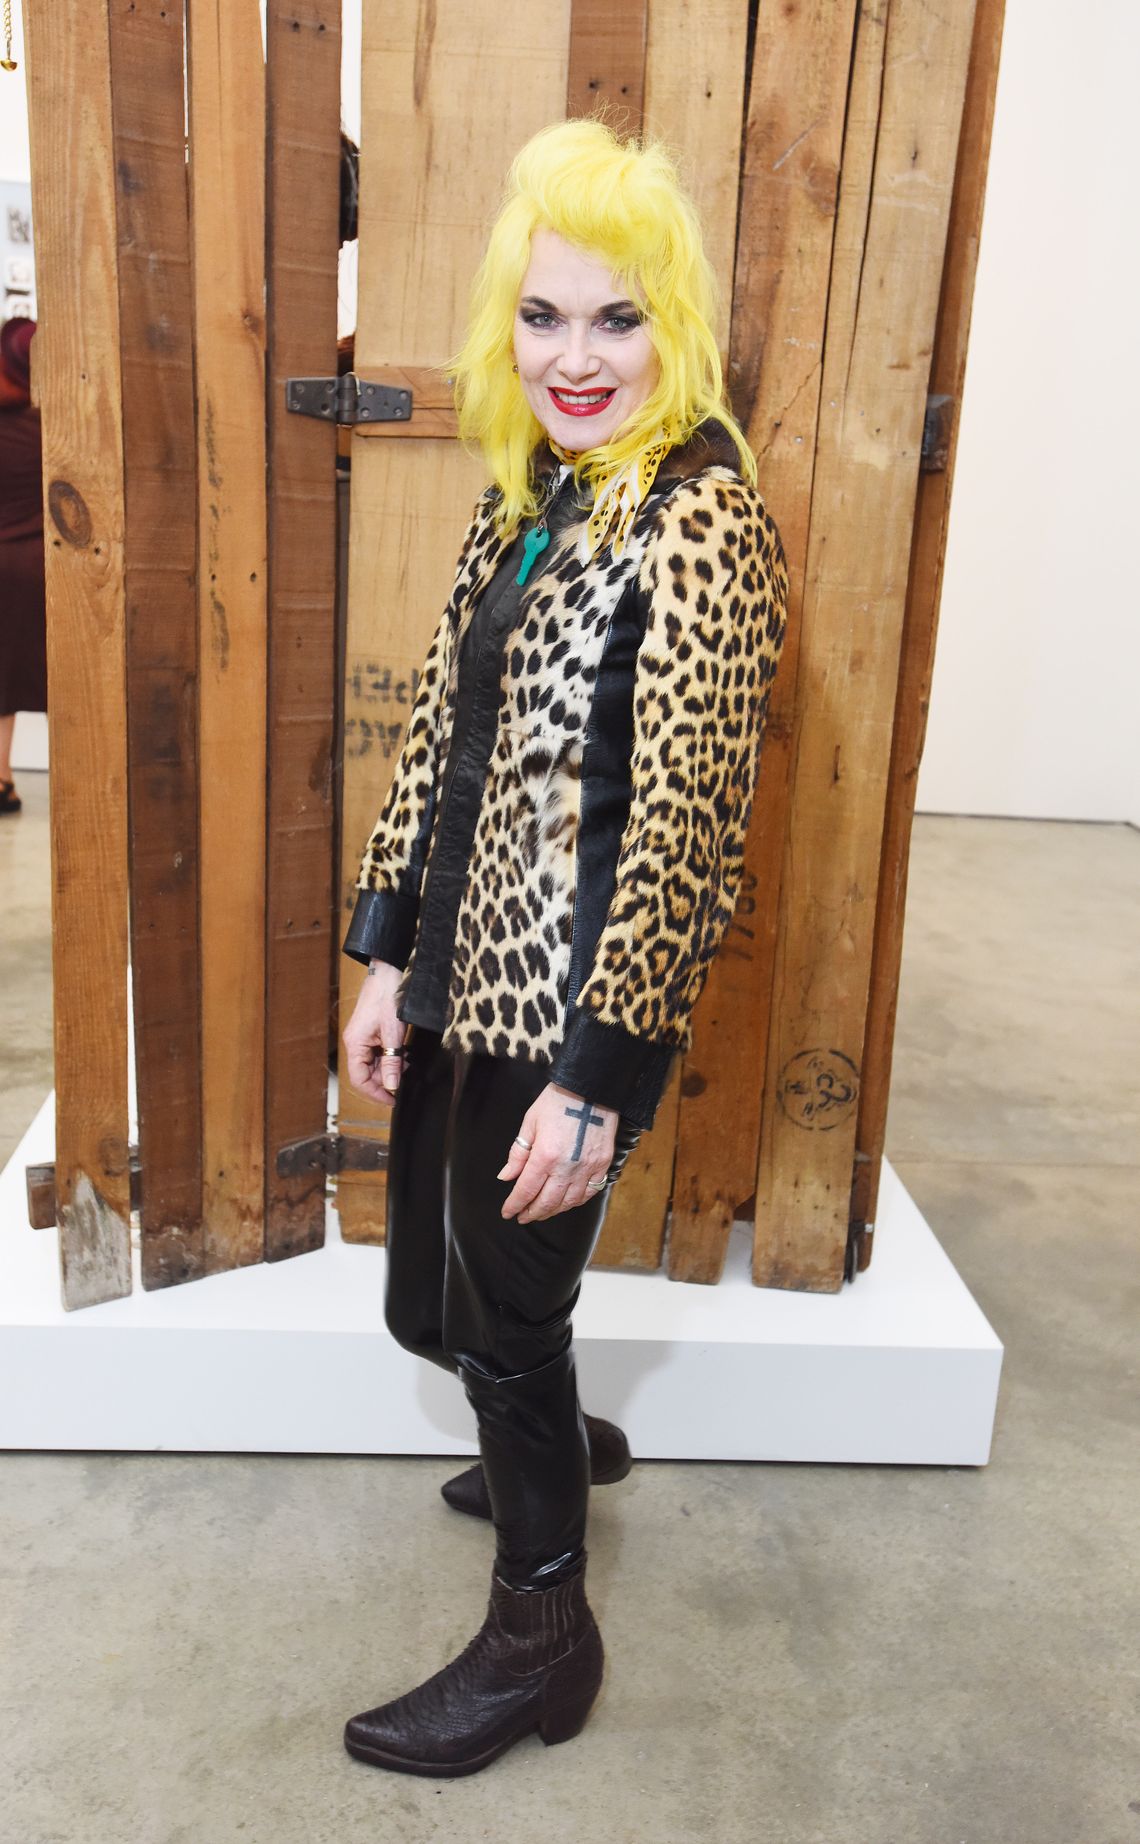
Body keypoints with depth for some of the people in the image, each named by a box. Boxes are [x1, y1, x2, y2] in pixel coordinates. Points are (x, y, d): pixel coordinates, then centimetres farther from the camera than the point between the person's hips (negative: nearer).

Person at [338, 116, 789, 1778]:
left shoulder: (702, 516, -16)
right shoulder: (525, 492, 9)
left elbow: (685, 818, -20)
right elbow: (441, 730, 11)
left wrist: (596, 1077, -18)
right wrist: (388, 957, 8)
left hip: (574, 1000, -8)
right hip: (464, 972, 8)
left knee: (506, 1317, 9)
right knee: (434, 1298, 21)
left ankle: (542, 1642, 36)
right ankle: (562, 1441, 54)